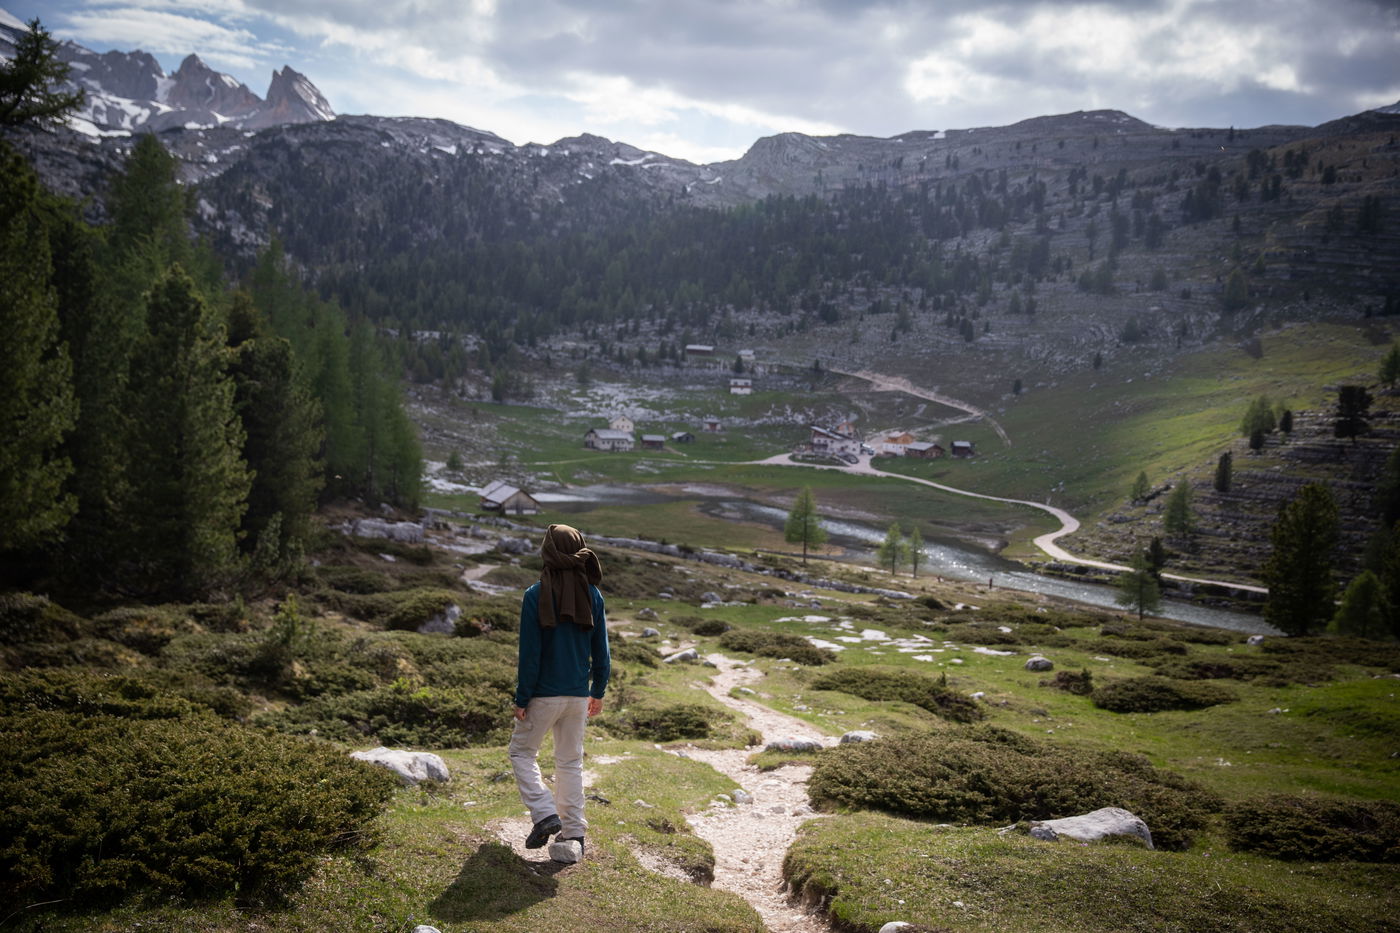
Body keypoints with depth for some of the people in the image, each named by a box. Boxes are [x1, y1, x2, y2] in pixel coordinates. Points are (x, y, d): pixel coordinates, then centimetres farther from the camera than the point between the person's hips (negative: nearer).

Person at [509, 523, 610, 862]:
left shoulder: (535, 596, -13)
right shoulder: (592, 595, -1)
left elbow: (530, 653, -13)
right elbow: (601, 649, 4)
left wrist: (522, 699, -5)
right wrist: (598, 691, 15)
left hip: (544, 693, -4)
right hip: (579, 694, 4)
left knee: (522, 751, 15)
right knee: (571, 761, 14)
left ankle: (545, 813, 1)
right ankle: (574, 834, 16)